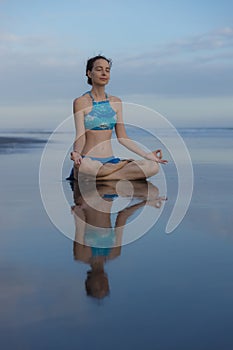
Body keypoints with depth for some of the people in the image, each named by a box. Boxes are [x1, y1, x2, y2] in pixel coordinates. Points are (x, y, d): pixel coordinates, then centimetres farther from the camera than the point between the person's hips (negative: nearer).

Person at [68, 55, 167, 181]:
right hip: (89, 160, -6)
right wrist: (76, 154, -29)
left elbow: (122, 137, 14)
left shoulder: (116, 102, 14)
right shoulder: (81, 102, 0)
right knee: (85, 166, -44)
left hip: (110, 161, 6)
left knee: (152, 167, -21)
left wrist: (146, 155, 6)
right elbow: (80, 136, -8)